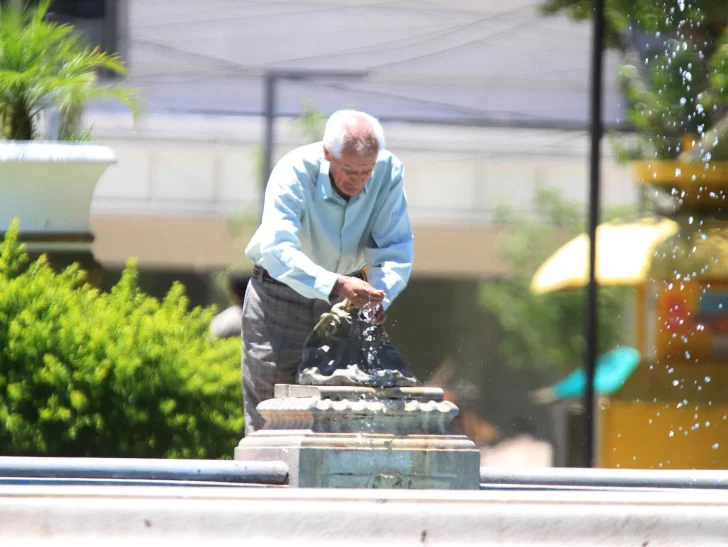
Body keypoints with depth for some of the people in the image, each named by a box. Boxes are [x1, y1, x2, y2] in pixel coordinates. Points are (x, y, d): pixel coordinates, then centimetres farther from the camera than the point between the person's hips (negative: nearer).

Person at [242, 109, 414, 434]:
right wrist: (335, 284, -55)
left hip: (346, 296, 3)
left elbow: (396, 249, -18)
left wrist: (381, 296, -39)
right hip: (281, 295, -3)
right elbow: (278, 250, -41)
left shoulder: (388, 173, -17)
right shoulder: (295, 172, -28)